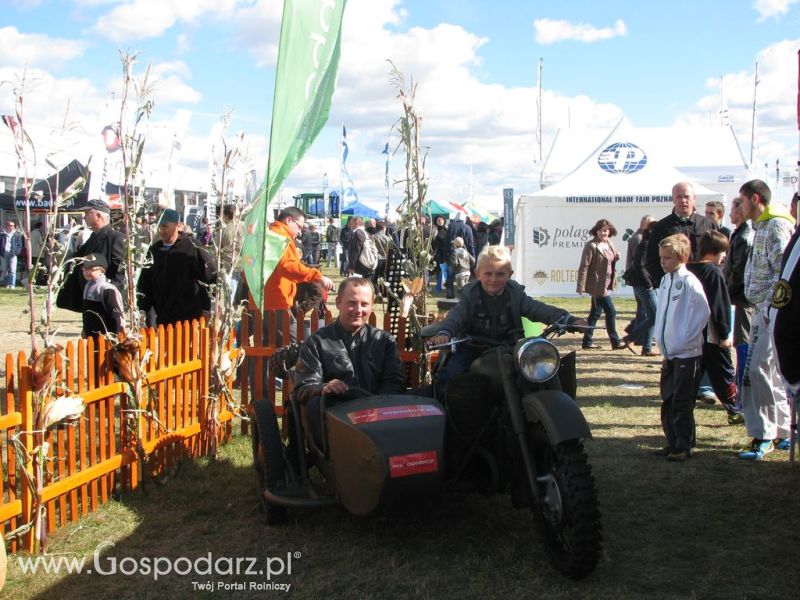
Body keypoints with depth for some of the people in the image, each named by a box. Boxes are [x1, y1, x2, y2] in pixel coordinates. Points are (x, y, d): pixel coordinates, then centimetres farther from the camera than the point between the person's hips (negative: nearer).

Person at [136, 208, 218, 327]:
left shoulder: (191, 247, -7)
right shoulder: (154, 250, 9)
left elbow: (211, 275, -6)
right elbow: (145, 281, 14)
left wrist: (206, 307, -6)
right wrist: (142, 309, 6)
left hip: (190, 317, -5)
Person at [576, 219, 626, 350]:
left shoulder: (609, 244, 11)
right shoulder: (591, 246, -14)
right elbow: (584, 267, -17)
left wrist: (616, 258, 1)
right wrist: (581, 286, -21)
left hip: (606, 285, 9)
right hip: (598, 285, -9)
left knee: (596, 313, 13)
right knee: (611, 312, -4)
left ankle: (587, 342, 20)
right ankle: (615, 342, 6)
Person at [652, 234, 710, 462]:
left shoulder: (689, 281, -13)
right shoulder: (665, 281, 11)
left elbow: (703, 312, -16)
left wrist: (687, 339, -13)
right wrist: (663, 344, 15)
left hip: (687, 353, -8)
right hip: (669, 353, 8)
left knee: (682, 403, -1)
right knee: (667, 401, 13)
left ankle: (684, 446, 9)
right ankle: (672, 442, 23)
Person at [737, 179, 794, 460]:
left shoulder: (776, 225, -13)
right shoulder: (762, 226, 17)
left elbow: (784, 271, -20)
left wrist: (770, 308, -21)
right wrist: (762, 307, 16)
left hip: (772, 310, -10)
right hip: (764, 309, 10)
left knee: (758, 370, -11)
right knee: (772, 371, 14)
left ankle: (762, 436, -6)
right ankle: (782, 429, 23)